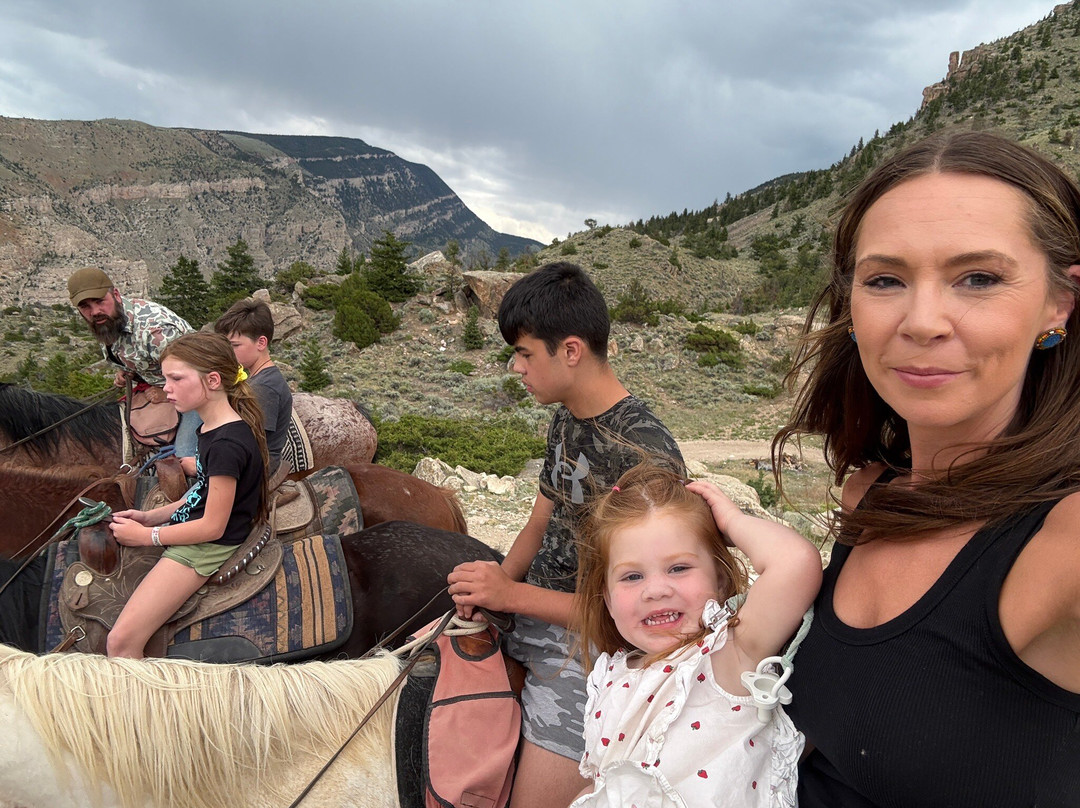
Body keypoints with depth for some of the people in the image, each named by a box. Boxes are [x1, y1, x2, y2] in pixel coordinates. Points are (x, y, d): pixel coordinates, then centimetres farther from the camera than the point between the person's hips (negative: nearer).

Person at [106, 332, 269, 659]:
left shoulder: (227, 444, -24)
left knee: (121, 643, -16)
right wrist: (150, 516, 5)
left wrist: (146, 535, -11)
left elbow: (212, 526, -21)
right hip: (186, 532, 11)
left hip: (205, 549, -11)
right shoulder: (211, 428, 7)